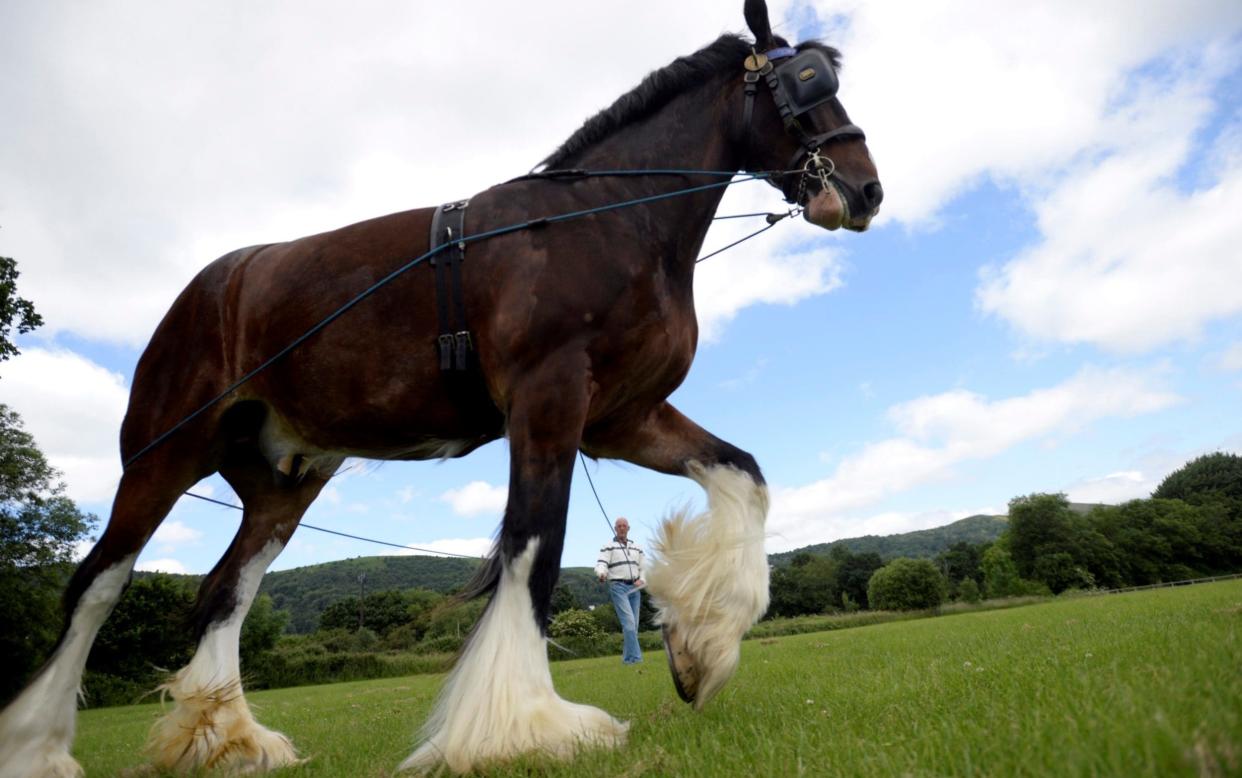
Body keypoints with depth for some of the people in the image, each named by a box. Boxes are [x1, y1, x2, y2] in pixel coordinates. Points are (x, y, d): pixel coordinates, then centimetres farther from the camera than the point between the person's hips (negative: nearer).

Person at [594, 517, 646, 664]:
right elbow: (601, 565, -13)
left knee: (634, 624, 4)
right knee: (629, 622, -17)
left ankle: (627, 657, 13)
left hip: (634, 588, 5)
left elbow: (643, 568, 19)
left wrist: (641, 580, -1)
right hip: (618, 587, -5)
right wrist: (601, 574, -35)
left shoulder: (636, 547, 16)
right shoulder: (608, 547, 1)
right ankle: (634, 657, -17)